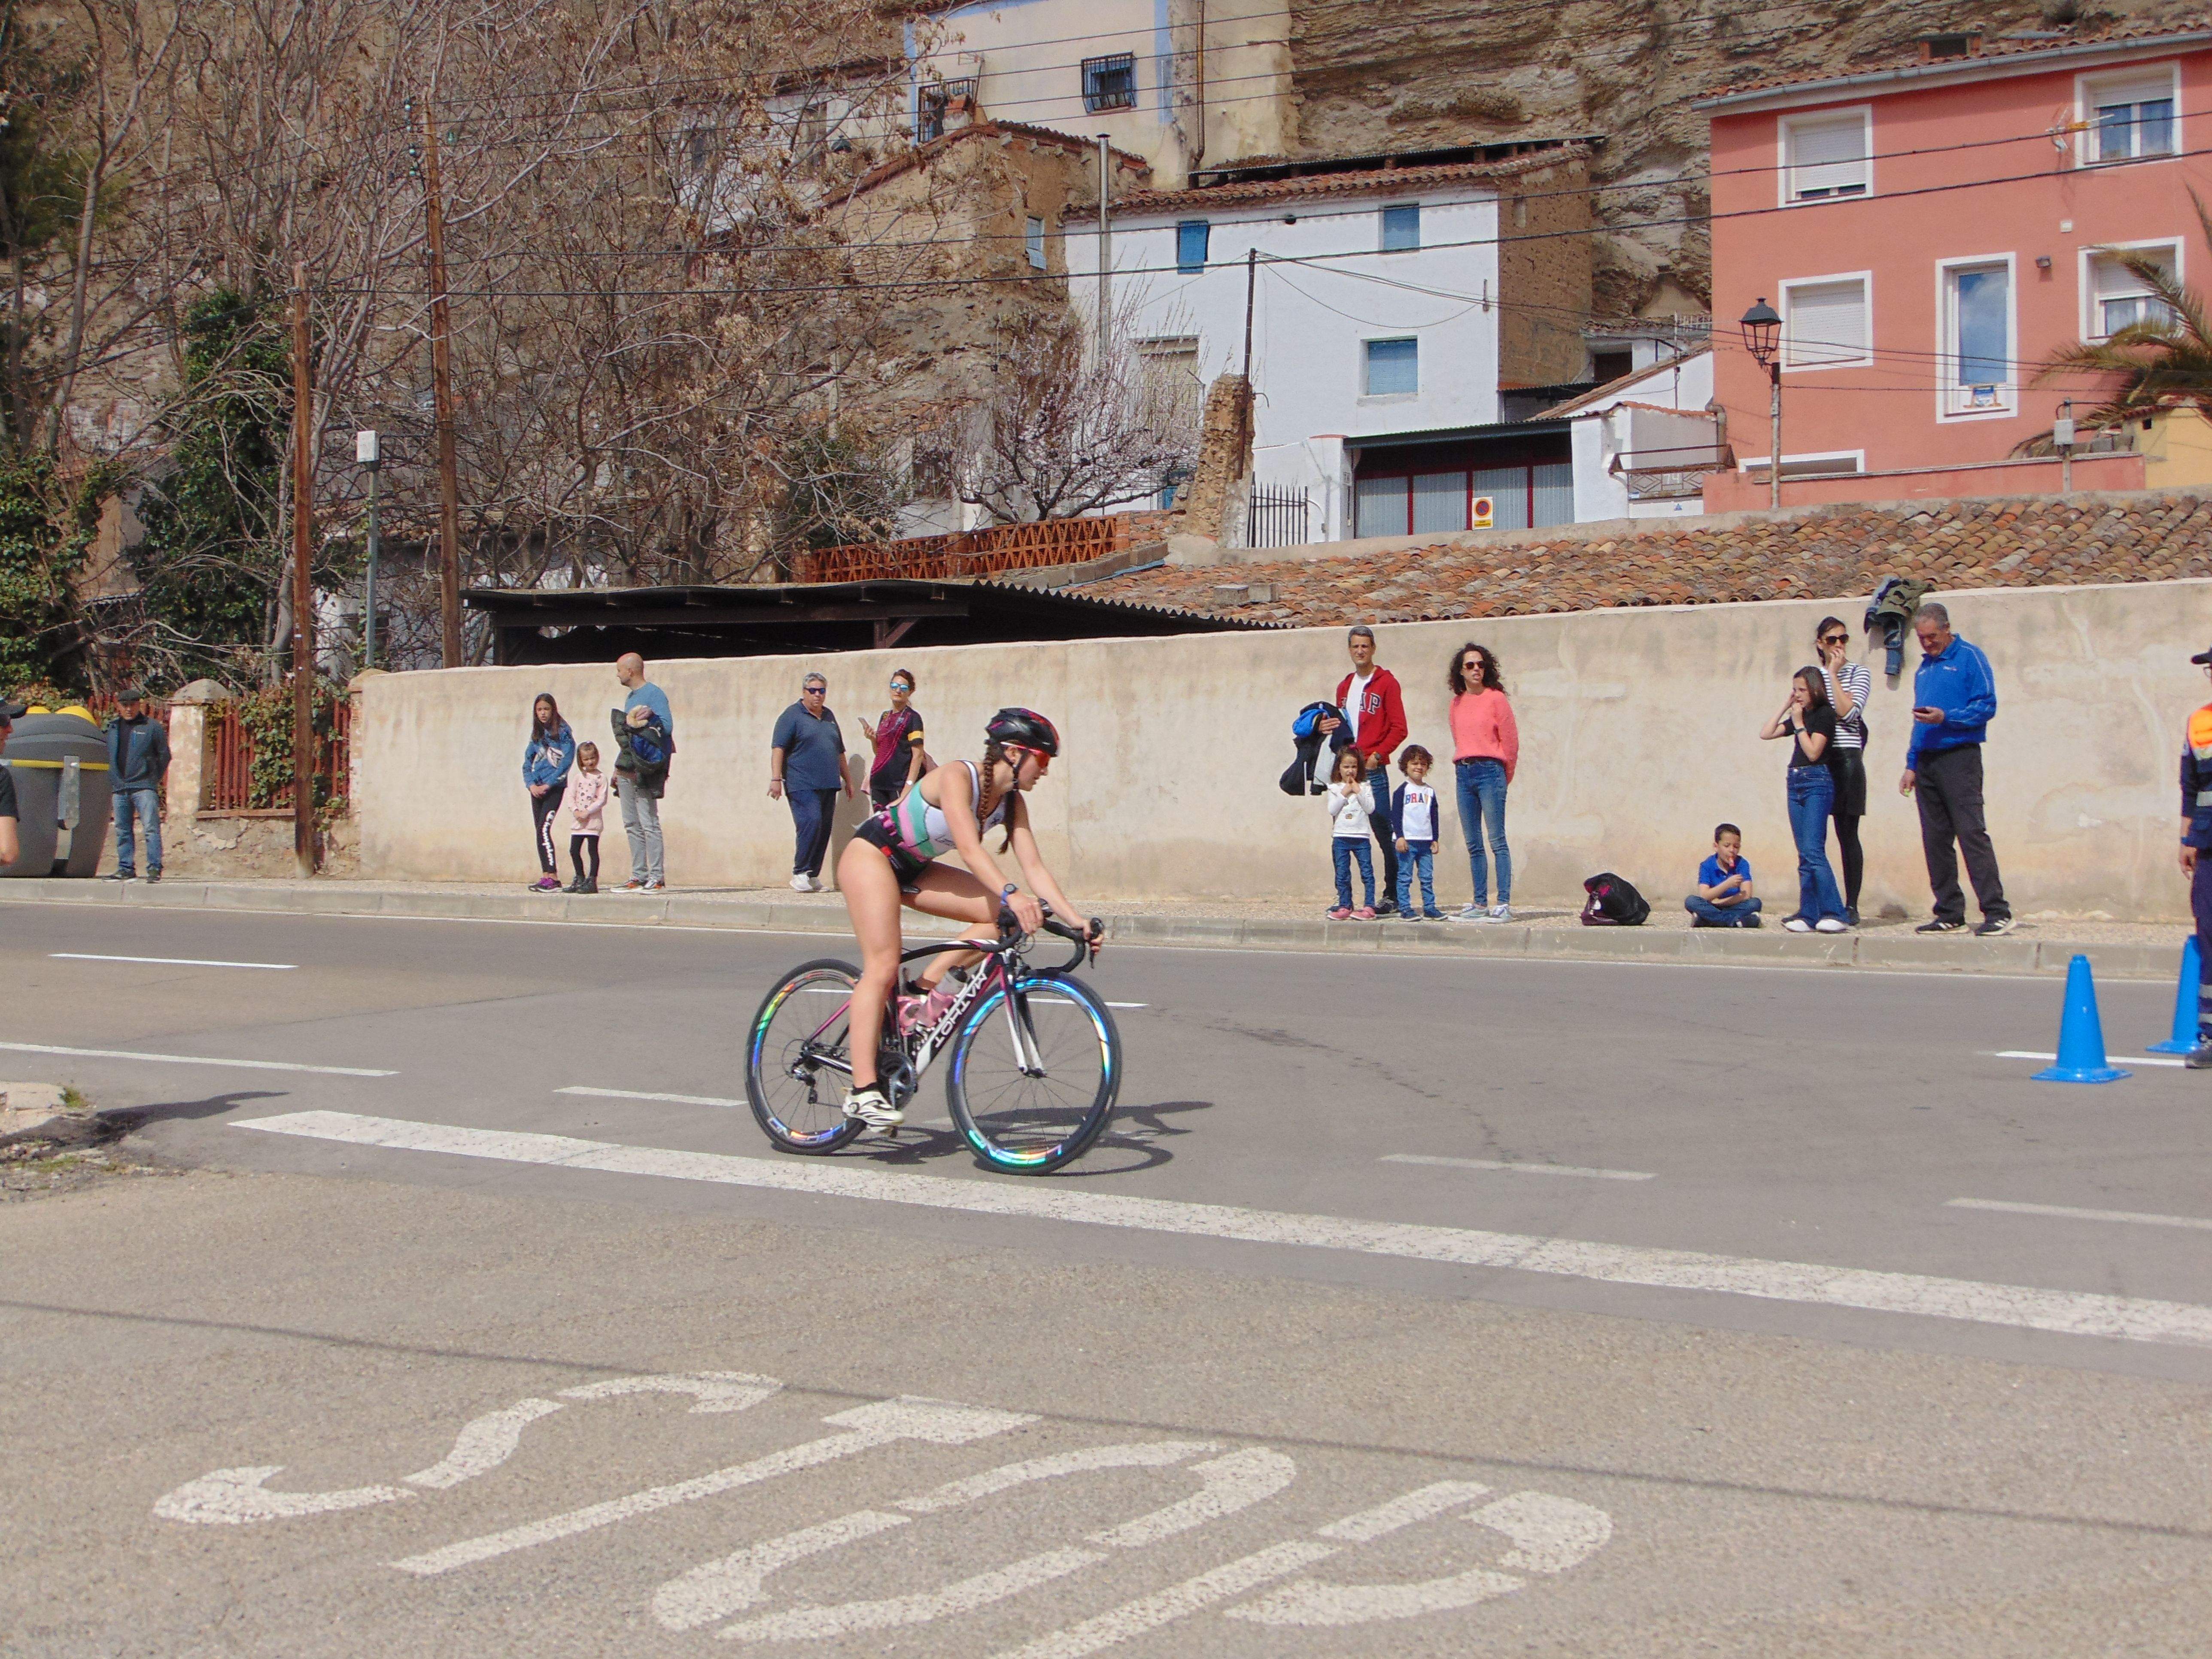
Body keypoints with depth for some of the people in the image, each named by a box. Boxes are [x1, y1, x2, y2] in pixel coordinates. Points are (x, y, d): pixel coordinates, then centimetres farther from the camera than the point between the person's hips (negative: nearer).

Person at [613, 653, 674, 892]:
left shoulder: (654, 694, -7)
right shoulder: (631, 697, 20)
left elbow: (667, 726, -15)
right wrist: (619, 768, 19)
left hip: (644, 770, -9)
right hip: (626, 770, 9)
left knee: (648, 823, -10)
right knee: (632, 825, 9)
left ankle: (657, 879, -10)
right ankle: (638, 877, 12)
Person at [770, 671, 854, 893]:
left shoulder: (829, 717, 20)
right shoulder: (792, 715, -1)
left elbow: (839, 752, 28)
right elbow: (778, 748, -9)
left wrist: (848, 780, 27)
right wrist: (776, 779, -18)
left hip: (828, 785, 7)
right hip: (802, 784, -7)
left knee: (824, 829, 2)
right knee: (811, 823, -19)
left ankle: (813, 876, 8)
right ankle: (800, 874, -11)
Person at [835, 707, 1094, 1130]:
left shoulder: (1011, 803, -3)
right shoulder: (958, 777, -25)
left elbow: (1034, 868, -6)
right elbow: (970, 848, -38)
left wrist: (1076, 919, -17)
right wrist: (1011, 895, -51)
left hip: (914, 869, 8)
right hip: (871, 856, -8)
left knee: (1005, 917, -11)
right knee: (883, 967, -21)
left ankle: (925, 988, -5)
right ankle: (864, 1091, -23)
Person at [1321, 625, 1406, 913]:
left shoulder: (1386, 682, 0)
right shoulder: (1344, 686, 20)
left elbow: (1399, 729, -6)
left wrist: (1376, 756, -15)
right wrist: (1327, 727, 6)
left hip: (1373, 769, -6)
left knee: (1384, 831, -6)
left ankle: (1393, 895, -2)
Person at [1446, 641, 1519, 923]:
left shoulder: (1496, 698, -2)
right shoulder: (1457, 703, 13)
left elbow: (1510, 741, 0)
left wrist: (1502, 777, 6)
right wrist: (1464, 767, 14)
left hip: (1490, 770, -6)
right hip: (1463, 773, 6)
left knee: (1497, 840, -9)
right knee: (1473, 844, 6)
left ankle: (1504, 904, -11)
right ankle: (1480, 904, 9)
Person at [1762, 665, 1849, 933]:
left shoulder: (1824, 714, -6)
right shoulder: (1799, 716, 17)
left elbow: (1813, 752, -14)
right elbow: (1766, 734, 15)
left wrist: (1798, 724, -9)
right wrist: (1785, 706, 11)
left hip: (1817, 783, -8)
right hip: (1795, 783, 8)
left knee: (1813, 851, -17)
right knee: (1804, 855, 4)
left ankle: (1833, 914, -18)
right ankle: (1809, 915, 3)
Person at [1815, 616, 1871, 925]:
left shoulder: (1858, 673, 3)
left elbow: (1848, 711, -12)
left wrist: (1833, 674, -7)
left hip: (1846, 759, -4)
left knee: (1848, 835, -3)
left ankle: (1851, 906, 1)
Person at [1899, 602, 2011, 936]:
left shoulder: (1969, 658, -3)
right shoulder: (1924, 667, 20)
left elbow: (1987, 707, -10)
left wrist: (1946, 717, -21)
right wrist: (1911, 765, 18)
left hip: (1959, 757, -8)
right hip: (1926, 760, 8)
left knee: (1972, 834, -14)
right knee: (1935, 840, 6)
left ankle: (1997, 912, -16)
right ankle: (1950, 914, 11)